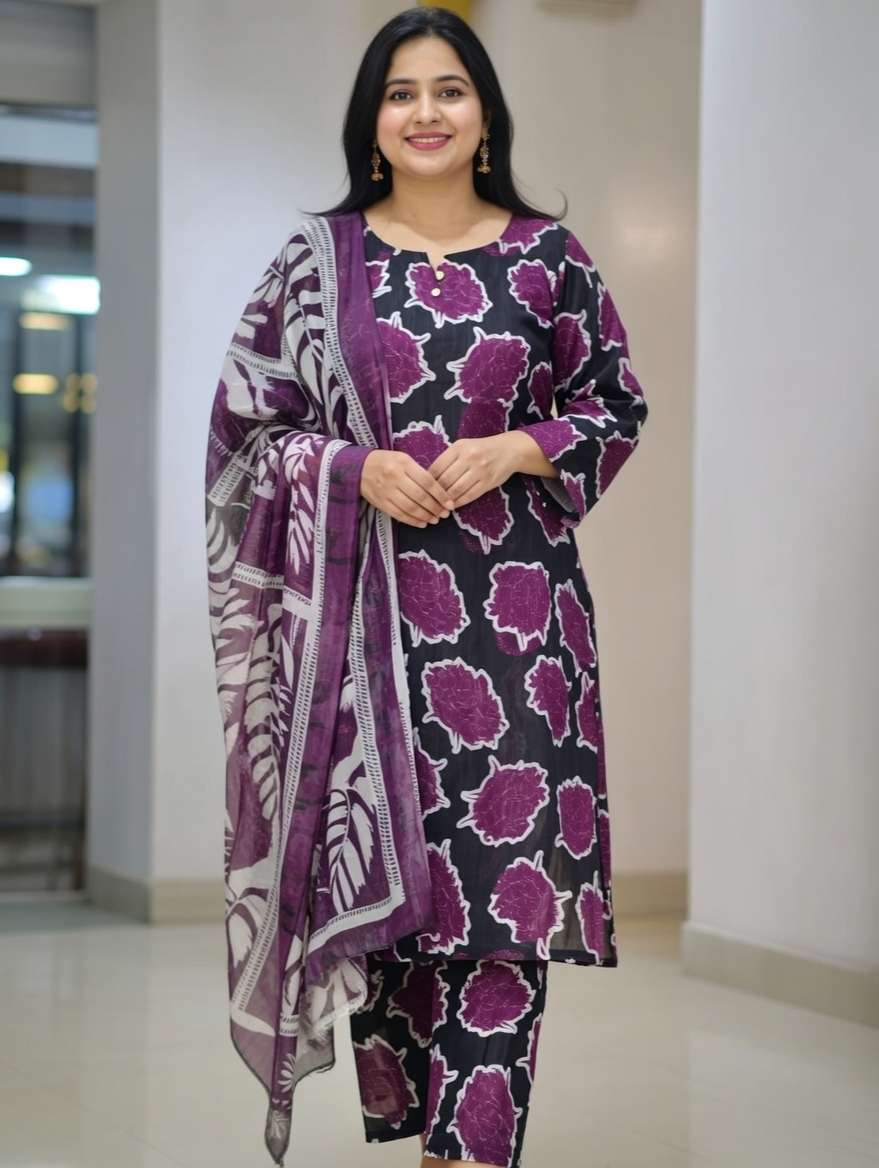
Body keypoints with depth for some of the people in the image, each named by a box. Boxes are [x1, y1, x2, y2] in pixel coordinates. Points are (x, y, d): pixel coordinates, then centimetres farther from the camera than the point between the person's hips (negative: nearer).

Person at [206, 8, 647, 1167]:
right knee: (380, 873, 3)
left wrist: (513, 451, -7)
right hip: (366, 609, 1)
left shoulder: (547, 257, 6)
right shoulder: (316, 261, 7)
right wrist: (358, 467, -9)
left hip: (511, 606, -1)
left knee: (505, 874, -8)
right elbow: (254, 426, 8)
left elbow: (616, 408, 10)